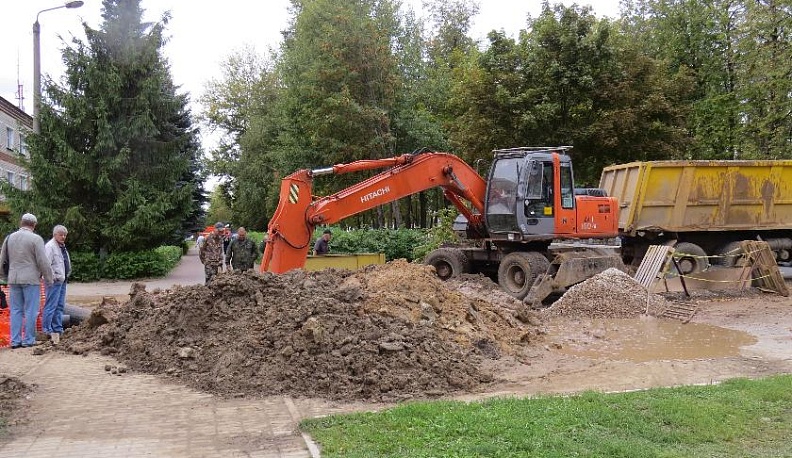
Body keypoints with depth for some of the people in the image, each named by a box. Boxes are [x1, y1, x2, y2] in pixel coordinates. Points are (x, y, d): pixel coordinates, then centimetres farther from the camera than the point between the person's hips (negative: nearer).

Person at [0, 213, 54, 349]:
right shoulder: (36, 239, -8)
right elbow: (43, 261, -10)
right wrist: (48, 279, 0)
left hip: (13, 279, 5)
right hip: (31, 279, -5)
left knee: (16, 310, 10)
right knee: (30, 311, 1)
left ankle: (15, 340, 10)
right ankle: (28, 340, 2)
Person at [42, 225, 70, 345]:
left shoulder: (62, 246, 18)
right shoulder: (50, 247, -13)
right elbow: (46, 264, -21)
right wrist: (53, 278, -20)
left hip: (62, 281, 10)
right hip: (54, 281, -10)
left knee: (60, 306, 13)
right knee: (51, 306, -10)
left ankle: (57, 329, 20)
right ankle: (47, 330, -8)